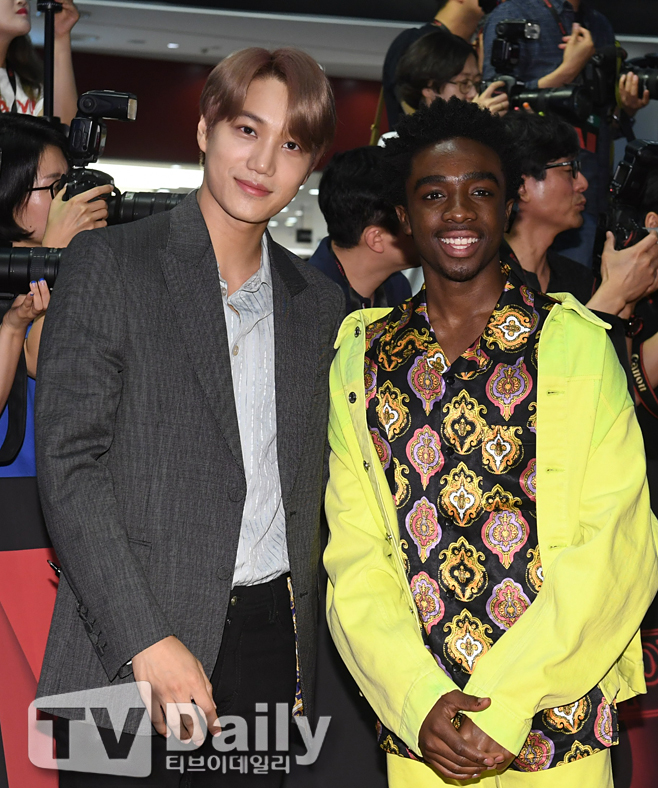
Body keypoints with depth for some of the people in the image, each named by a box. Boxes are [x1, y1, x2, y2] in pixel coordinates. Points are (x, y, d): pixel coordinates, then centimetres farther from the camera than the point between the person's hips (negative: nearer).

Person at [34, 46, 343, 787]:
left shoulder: (318, 302, 12)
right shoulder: (108, 264, -4)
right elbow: (69, 464, -11)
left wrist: (300, 648, 8)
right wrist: (148, 641, -17)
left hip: (270, 638, 4)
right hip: (127, 653, -4)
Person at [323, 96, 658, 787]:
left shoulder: (577, 344, -6)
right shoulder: (363, 358, 2)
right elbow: (353, 554, 0)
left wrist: (502, 705, -16)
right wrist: (420, 701, -12)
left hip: (558, 721, -2)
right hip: (417, 724, 2)